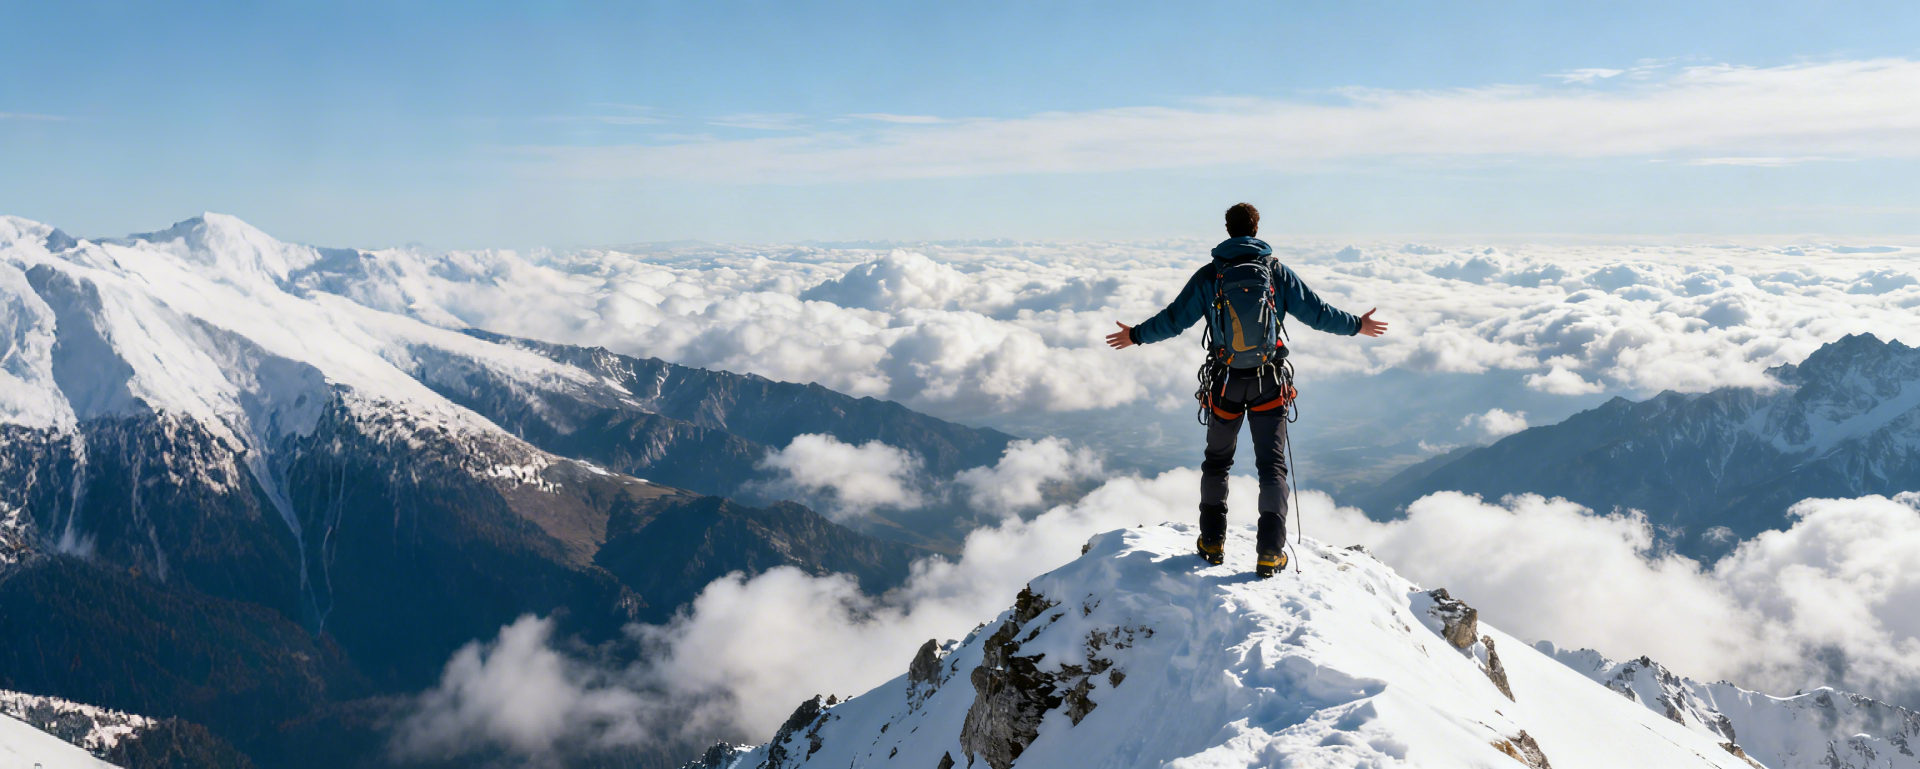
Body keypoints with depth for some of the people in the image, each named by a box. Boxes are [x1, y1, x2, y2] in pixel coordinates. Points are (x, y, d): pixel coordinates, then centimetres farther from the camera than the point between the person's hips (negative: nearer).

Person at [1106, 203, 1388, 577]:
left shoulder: (1209, 275, -4)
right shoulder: (1277, 271, -2)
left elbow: (1174, 319, -1)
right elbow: (1316, 312, 1)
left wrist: (1136, 335, 15)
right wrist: (1357, 325, 16)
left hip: (1225, 383, 0)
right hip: (1270, 382, 0)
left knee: (1217, 461, 17)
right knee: (1272, 465, 6)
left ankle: (1213, 541, 20)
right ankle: (1270, 552, 0)